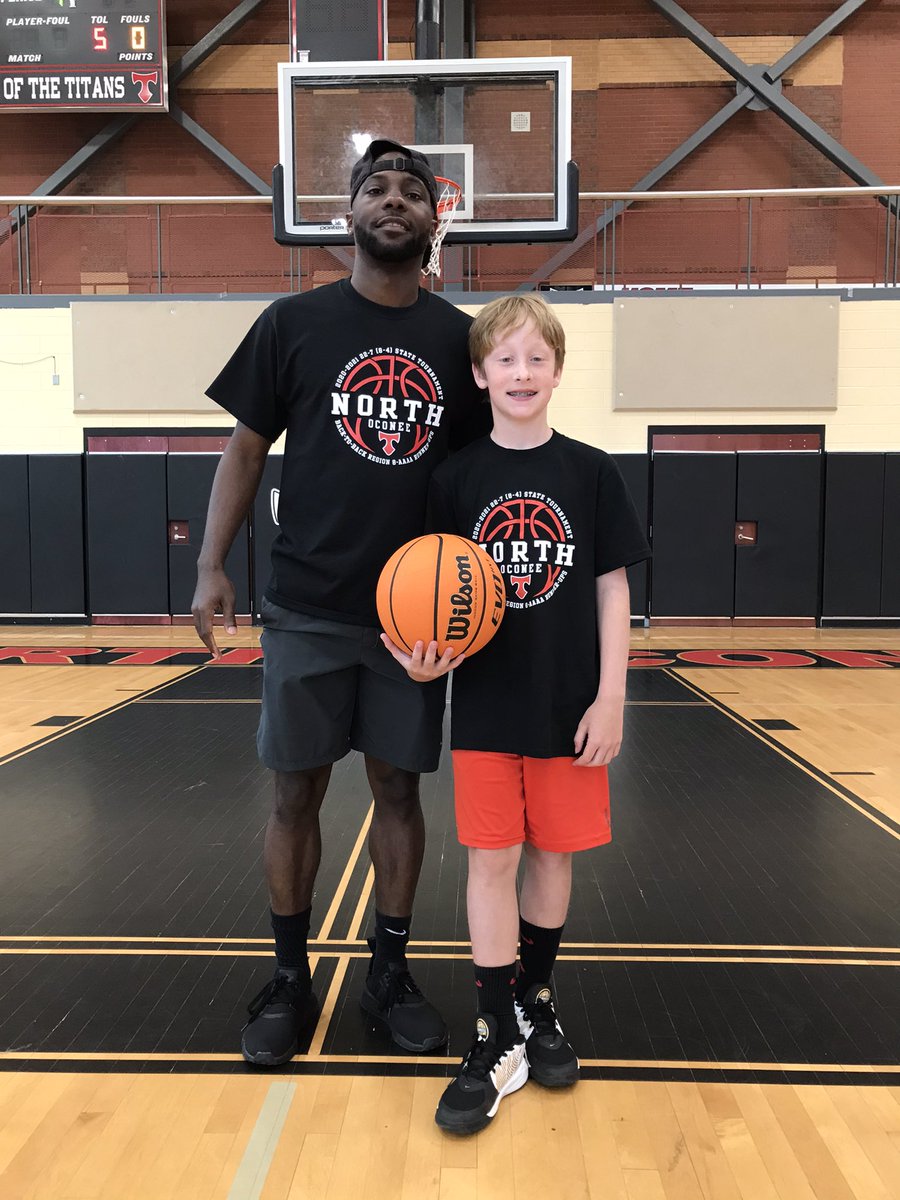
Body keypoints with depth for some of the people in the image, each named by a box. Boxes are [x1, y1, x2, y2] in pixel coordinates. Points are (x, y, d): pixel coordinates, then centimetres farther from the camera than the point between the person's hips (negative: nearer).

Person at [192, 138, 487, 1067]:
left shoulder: (460, 339, 6)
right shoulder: (293, 322, 2)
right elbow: (246, 447, 4)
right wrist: (210, 566, -5)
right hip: (308, 607, -1)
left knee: (398, 787, 9)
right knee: (297, 789, 6)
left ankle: (389, 971, 28)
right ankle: (290, 979, 25)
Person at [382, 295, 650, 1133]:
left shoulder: (590, 472, -2)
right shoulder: (457, 477, 0)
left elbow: (612, 592, 0)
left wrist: (611, 698, -5)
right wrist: (426, 657, -16)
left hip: (570, 704, 0)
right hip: (485, 706, 0)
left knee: (553, 854, 12)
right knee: (491, 860, 5)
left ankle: (536, 1002, 36)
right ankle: (499, 1041, 20)